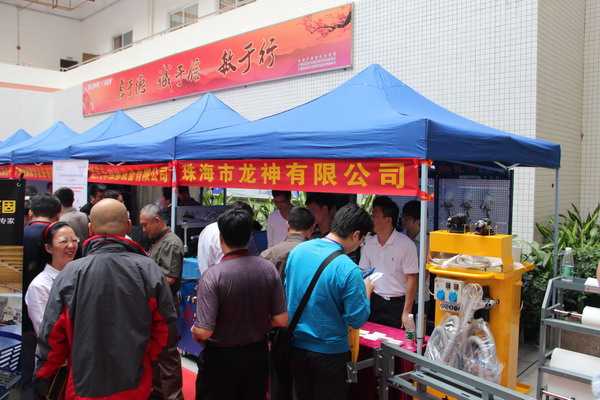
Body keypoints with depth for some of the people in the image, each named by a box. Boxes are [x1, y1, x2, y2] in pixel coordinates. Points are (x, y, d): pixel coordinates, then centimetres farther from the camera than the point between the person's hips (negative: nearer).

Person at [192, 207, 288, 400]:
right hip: (258, 354, 4)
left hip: (220, 358, -3)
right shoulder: (268, 268, -11)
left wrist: (193, 330, 0)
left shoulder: (212, 275, -23)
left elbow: (203, 332, -22)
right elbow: (281, 320, -5)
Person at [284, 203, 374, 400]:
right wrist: (366, 291, 0)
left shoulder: (298, 250, -6)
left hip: (296, 346, 5)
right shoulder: (348, 270, -25)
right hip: (329, 352, -5)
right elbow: (357, 320, -18)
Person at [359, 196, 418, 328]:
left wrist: (407, 312, -14)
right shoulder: (368, 243, 2)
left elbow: (411, 279, -12)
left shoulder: (406, 244, -13)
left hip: (398, 303, -4)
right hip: (375, 301, 4)